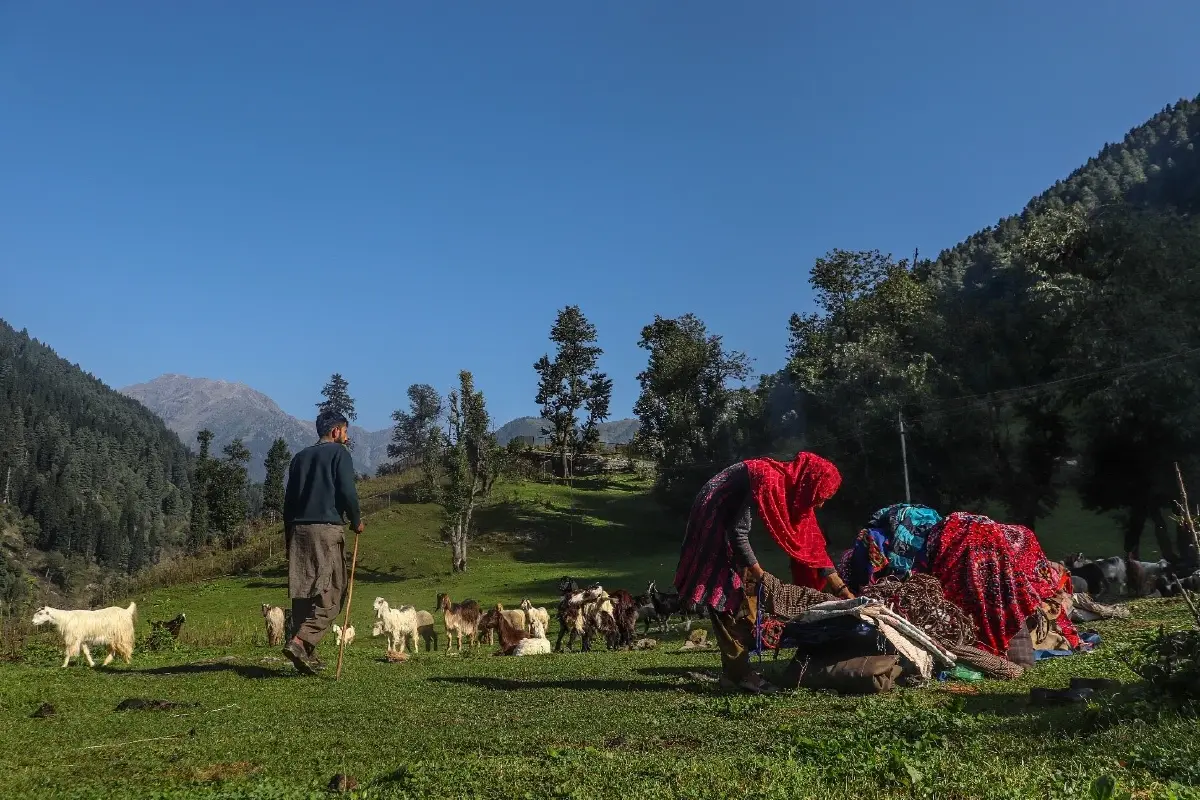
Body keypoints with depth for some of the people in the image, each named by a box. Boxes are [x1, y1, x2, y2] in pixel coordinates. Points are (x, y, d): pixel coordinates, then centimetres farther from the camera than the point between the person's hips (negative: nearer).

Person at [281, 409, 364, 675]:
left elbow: (288, 499, 18)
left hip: (298, 528, 7)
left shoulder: (300, 457, 20)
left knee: (302, 592, 8)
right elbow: (347, 491, -10)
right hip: (327, 528, -7)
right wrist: (356, 521, 5)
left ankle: (306, 654, 8)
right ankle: (299, 642, -21)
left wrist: (289, 535, 21)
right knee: (331, 593, -6)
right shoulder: (339, 453, 1)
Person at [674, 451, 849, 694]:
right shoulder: (770, 480, -28)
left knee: (745, 592, 7)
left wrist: (842, 590, 6)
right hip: (713, 527, -10)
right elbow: (738, 531, -26)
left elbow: (811, 543, 5)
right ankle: (737, 673, -8)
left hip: (728, 527, 10)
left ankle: (735, 670, 10)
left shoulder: (792, 489, -1)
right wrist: (760, 576, -18)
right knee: (727, 599, -10)